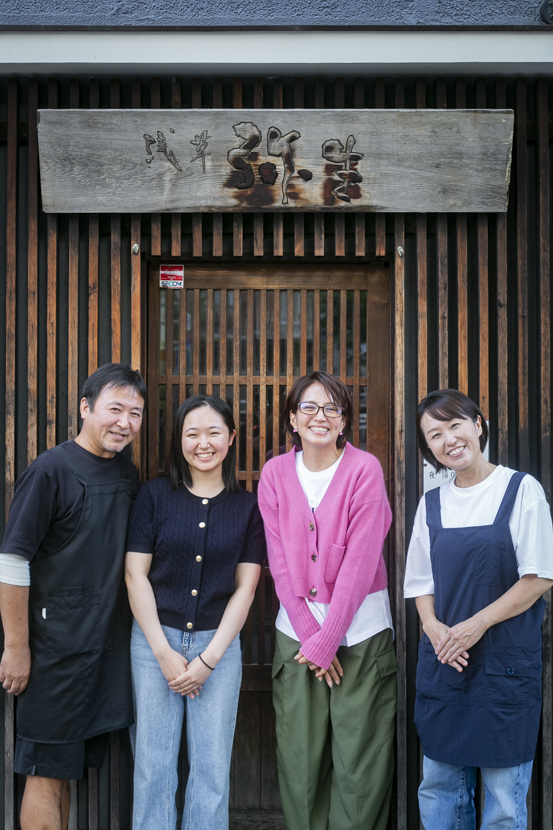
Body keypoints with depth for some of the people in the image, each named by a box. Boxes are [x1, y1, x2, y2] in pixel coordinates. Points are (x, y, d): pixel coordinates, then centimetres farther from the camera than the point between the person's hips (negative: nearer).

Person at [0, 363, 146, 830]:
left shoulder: (128, 474, 8)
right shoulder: (51, 470, -13)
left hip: (108, 645, 6)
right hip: (55, 647, -6)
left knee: (69, 767, 15)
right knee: (47, 772, 2)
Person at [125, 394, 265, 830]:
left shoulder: (248, 506, 2)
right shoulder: (155, 494, 0)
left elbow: (245, 586, 1)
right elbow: (136, 574, -1)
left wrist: (209, 658, -6)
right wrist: (164, 652, -6)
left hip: (219, 643, 1)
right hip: (156, 639, 0)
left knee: (213, 769, 6)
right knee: (153, 766, 5)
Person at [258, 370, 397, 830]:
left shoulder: (365, 469, -7)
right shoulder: (275, 473, 3)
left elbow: (360, 561, -12)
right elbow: (279, 562, 0)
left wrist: (327, 640, -13)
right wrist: (309, 633, -7)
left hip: (360, 631, -2)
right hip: (298, 629, 3)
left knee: (360, 763, 2)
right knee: (300, 758, 7)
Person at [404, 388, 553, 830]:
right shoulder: (432, 503, 9)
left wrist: (477, 624, -14)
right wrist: (434, 627, -6)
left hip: (506, 662, -4)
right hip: (443, 661, 4)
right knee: (439, 789, 11)